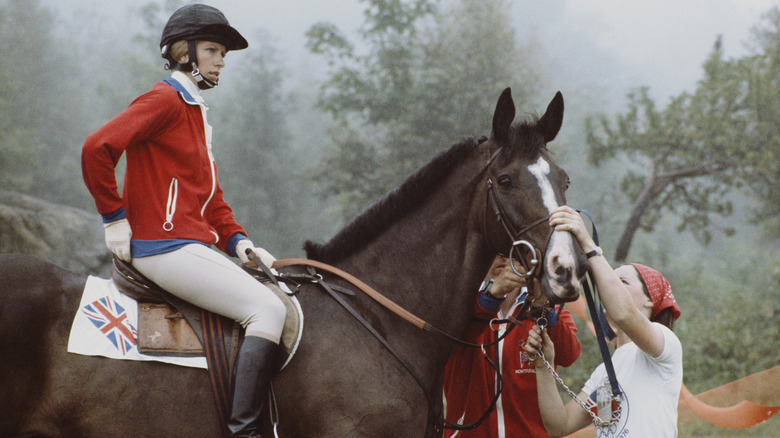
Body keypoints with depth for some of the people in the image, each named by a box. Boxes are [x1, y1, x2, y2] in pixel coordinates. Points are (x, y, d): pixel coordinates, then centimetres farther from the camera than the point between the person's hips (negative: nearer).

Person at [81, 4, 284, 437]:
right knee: (268, 309, -21)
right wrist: (114, 217, -14)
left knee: (280, 298, 7)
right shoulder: (164, 100, -7)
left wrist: (236, 239, 10)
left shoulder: (195, 110, 24)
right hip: (165, 246, -10)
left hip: (197, 245, 10)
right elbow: (97, 148, -19)